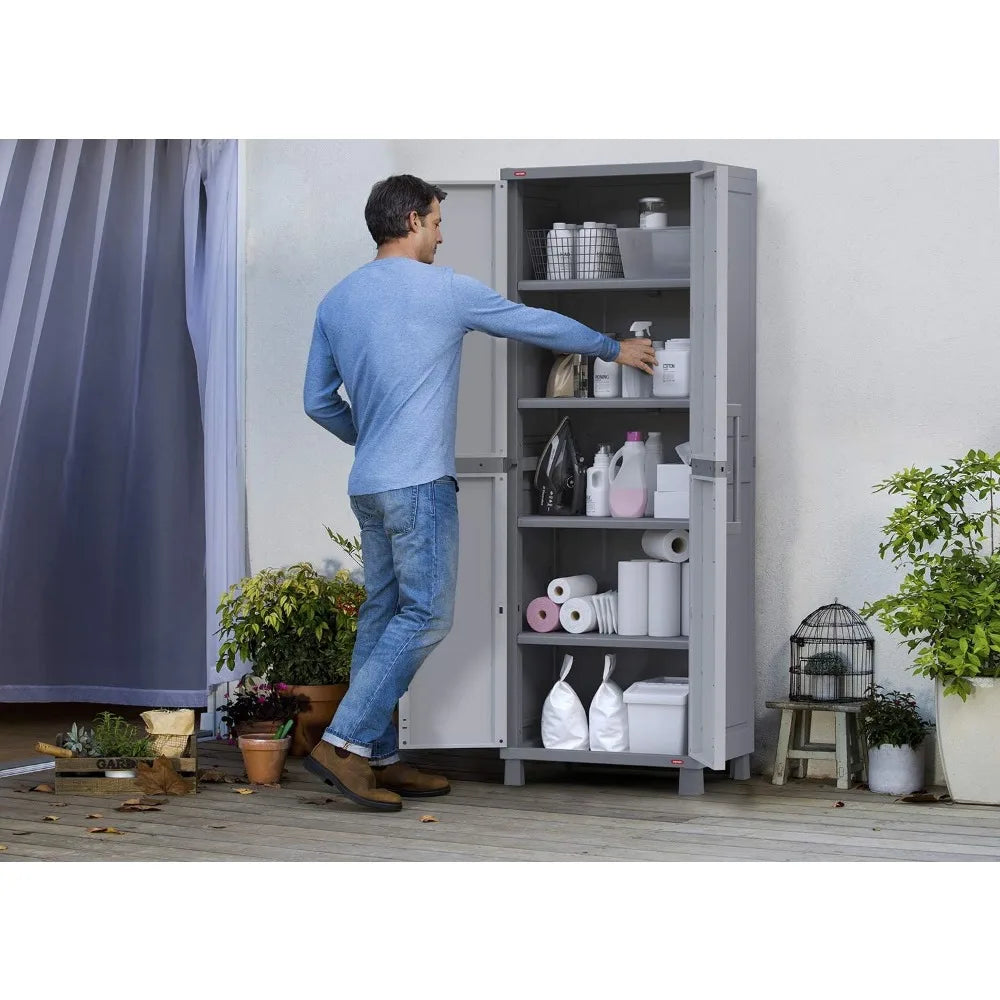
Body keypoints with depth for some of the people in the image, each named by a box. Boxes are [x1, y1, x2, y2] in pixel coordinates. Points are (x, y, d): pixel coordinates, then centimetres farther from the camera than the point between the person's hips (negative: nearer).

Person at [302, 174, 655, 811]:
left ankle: (379, 758, 11)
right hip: (419, 483, -8)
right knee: (427, 615, -6)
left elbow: (318, 402, 16)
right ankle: (344, 742, -14)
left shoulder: (337, 301, 12)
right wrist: (614, 348, 17)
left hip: (368, 485, 8)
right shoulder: (444, 289, -6)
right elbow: (537, 324, 4)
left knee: (383, 613, 10)